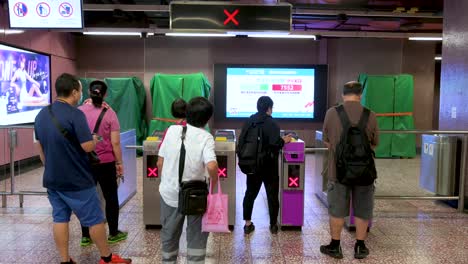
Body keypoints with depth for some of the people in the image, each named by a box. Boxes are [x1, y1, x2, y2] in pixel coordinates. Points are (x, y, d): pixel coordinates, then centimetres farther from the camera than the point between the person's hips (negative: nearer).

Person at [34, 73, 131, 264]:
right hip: (76, 180, -7)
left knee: (60, 218, 13)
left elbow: (40, 148, 13)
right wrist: (95, 139, 1)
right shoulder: (75, 115, -19)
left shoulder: (41, 115, 6)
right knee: (94, 219, 5)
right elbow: (88, 146, -20)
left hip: (52, 179, 7)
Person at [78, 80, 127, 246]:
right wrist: (119, 162, -1)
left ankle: (85, 236, 20)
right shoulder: (109, 113, -9)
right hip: (106, 162, -2)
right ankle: (113, 234, 21)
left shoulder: (79, 112, -1)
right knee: (111, 197, 11)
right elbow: (115, 142, -12)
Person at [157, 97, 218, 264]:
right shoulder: (206, 137, -14)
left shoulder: (172, 130, -5)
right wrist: (213, 184, -11)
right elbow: (211, 167, -29)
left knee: (169, 234, 22)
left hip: (169, 193, 3)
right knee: (197, 236, 15)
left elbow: (160, 163, 0)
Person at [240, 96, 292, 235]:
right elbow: (275, 144, -21)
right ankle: (273, 225, 17)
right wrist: (284, 141, -2)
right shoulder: (271, 124, -14)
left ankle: (248, 224, 16)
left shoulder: (249, 122, 1)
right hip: (269, 166, -4)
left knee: (250, 193, 14)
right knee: (272, 195, 8)